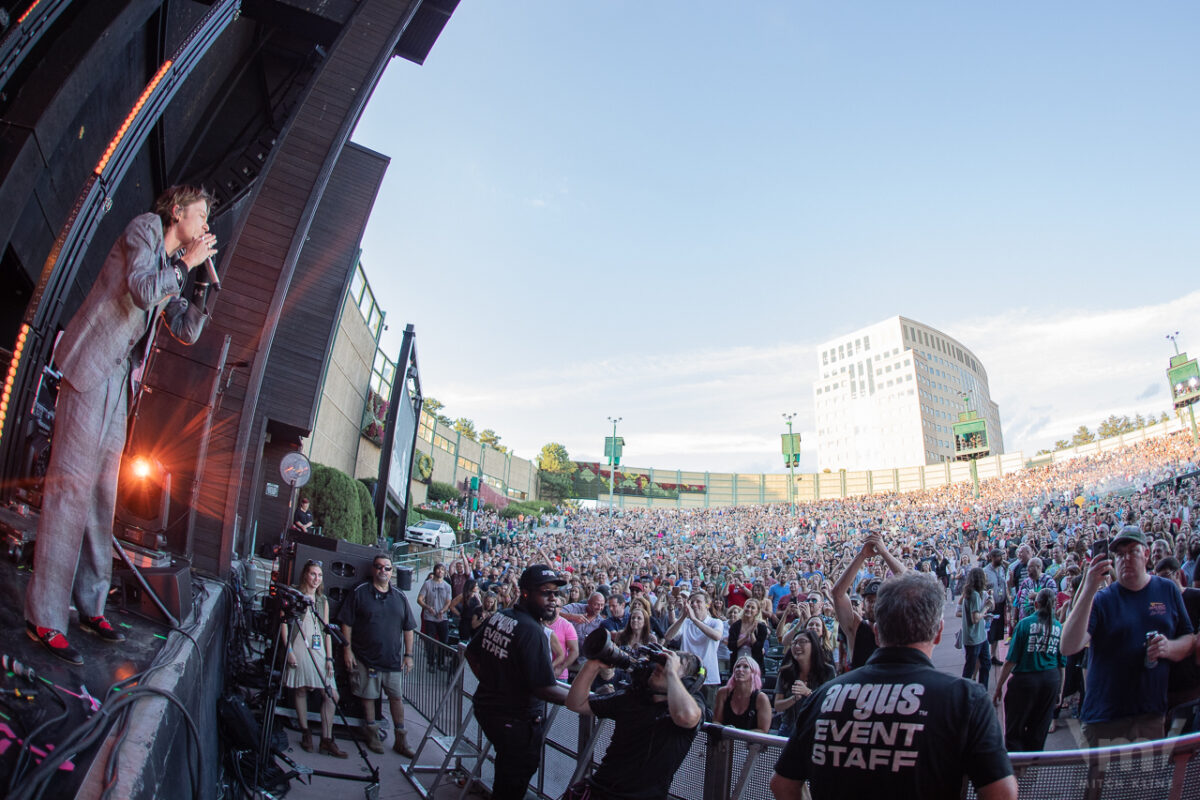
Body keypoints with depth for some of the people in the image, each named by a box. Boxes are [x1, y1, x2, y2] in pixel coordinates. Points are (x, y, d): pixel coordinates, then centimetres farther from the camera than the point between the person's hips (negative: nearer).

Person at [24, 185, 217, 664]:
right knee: (71, 486, -10)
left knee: (103, 495, 8)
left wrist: (202, 283, 9)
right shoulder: (145, 229, -2)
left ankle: (90, 606, 15)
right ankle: (45, 619, -5)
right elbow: (142, 289, -19)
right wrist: (186, 263, -7)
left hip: (119, 382, 8)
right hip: (91, 371, -8)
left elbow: (187, 333, 17)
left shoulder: (173, 267, 20)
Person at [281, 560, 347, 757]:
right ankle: (305, 733, 15)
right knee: (300, 690, -1)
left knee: (331, 694, -4)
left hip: (319, 650, 4)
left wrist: (329, 657, 7)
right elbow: (284, 623, -1)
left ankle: (327, 739, 2)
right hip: (299, 648, -3)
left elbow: (326, 629, 14)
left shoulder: (323, 600, 16)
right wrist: (289, 650, -10)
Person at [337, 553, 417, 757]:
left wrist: (408, 654, 6)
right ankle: (372, 734, 27)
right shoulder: (360, 593, -3)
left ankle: (401, 740, 18)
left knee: (397, 697, 7)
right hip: (366, 658, -2)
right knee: (368, 696, 8)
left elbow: (408, 628, 10)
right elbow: (346, 623, -2)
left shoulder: (400, 597, 7)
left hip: (393, 659, 3)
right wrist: (347, 649, -8)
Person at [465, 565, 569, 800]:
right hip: (516, 718, -8)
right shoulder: (532, 631, -27)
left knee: (505, 766, 29)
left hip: (487, 706, 8)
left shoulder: (497, 617, -1)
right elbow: (544, 689, -27)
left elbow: (471, 653, 11)